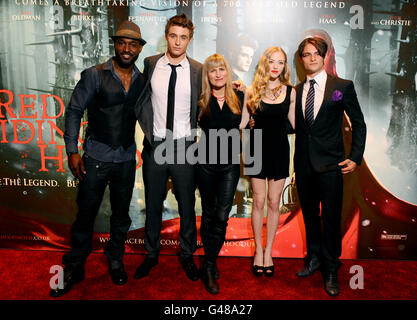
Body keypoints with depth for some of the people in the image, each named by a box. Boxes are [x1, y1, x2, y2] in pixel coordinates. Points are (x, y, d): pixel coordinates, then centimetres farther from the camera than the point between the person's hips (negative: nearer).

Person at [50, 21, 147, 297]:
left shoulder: (142, 81, 4)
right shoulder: (94, 75, -5)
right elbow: (74, 111, -4)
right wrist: (72, 151, -10)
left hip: (126, 159, 3)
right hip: (96, 157, -3)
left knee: (121, 213, 14)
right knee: (86, 213, 6)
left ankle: (116, 260, 36)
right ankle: (75, 267, 25)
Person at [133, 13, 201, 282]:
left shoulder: (198, 70, -1)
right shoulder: (150, 64, 2)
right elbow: (141, 101, 9)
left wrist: (194, 138, -2)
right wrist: (148, 131, 1)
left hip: (184, 147, -1)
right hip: (155, 146, 1)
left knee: (187, 206, 11)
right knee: (153, 204, 14)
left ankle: (187, 255, 31)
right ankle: (152, 254, 33)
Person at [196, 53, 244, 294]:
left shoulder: (239, 97, 2)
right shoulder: (201, 101, -2)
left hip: (230, 163, 1)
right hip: (207, 163, 0)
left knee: (222, 216, -4)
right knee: (208, 214, 11)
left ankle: (209, 267, 9)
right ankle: (211, 262, 28)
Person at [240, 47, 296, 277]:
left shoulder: (290, 91, 2)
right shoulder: (252, 90, -1)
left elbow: (295, 122, 8)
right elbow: (242, 121, 2)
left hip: (279, 150, 1)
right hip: (258, 149, -1)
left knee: (274, 203, 7)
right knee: (259, 202, 5)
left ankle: (268, 251, 22)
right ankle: (258, 250, 22)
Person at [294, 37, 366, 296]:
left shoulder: (343, 86, -2)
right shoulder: (296, 90, 9)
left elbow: (359, 124, 1)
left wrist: (355, 158, -6)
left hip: (330, 165, -4)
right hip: (304, 165, 4)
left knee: (331, 218, 2)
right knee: (309, 215, 15)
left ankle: (331, 270, 19)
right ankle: (314, 258, 35)